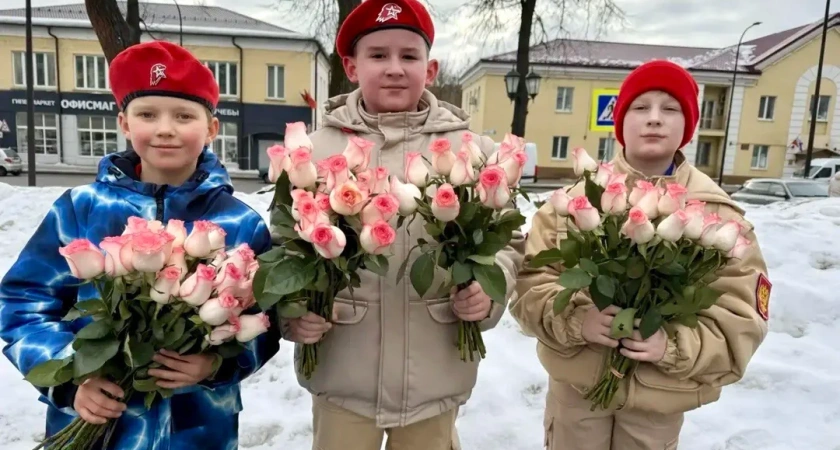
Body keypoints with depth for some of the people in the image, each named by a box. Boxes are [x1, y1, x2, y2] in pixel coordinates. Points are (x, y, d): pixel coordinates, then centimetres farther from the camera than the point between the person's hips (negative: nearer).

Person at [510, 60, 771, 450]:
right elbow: (530, 281, -7)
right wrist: (575, 320, -24)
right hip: (575, 383, 0)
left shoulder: (717, 213, -3)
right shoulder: (577, 196, -5)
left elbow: (741, 318, -5)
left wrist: (674, 346, -21)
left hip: (662, 397, 1)